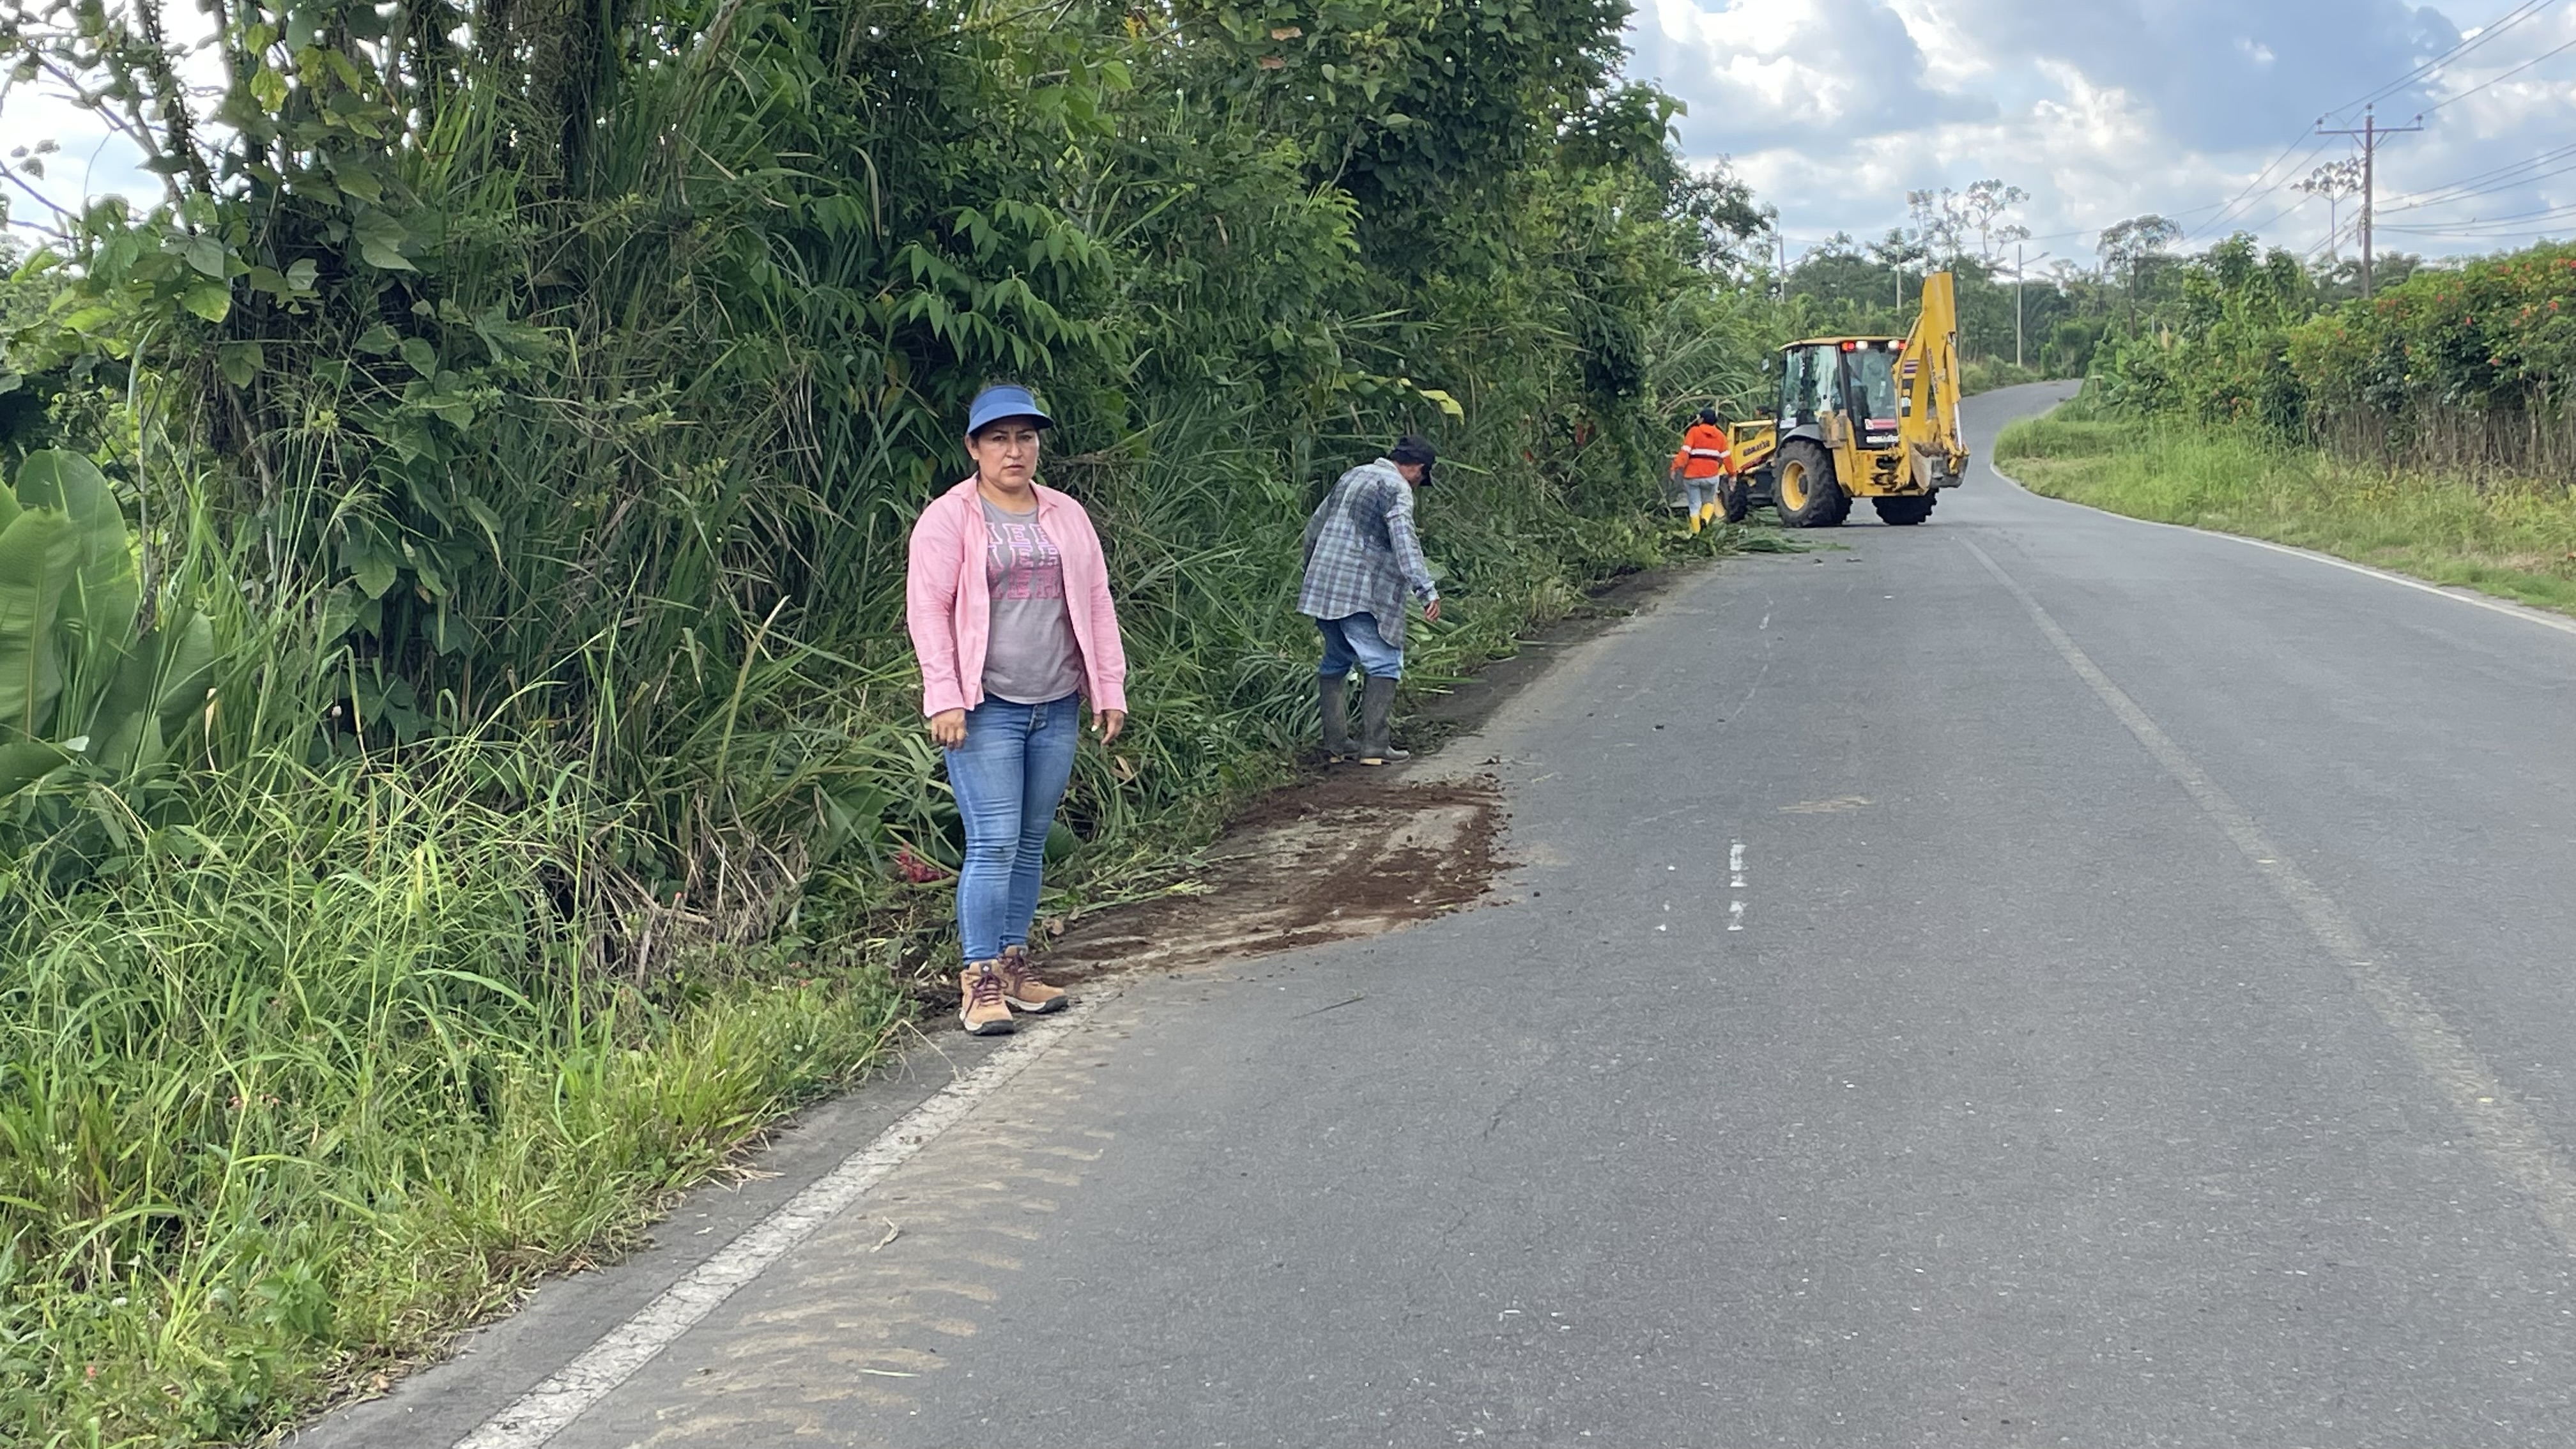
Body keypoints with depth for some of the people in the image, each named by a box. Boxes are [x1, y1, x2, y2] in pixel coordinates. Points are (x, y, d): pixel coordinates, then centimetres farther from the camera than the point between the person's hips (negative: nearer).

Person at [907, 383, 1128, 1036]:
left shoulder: (1067, 516, 14)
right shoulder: (949, 519, -2)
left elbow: (1096, 604, 15)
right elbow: (928, 609, -7)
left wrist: (1110, 689, 9)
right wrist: (944, 699, -14)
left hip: (1057, 708, 5)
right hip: (985, 709, -5)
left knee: (1031, 844, 10)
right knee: (993, 844, -10)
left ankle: (1013, 963, 20)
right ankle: (980, 981, -4)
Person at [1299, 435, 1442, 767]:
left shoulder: (1352, 477, 19)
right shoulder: (1397, 489, -7)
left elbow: (1314, 527, 27)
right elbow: (1405, 543, -20)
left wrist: (1312, 572, 39)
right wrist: (1426, 590, -25)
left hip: (1323, 588, 9)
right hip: (1362, 595, -8)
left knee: (1335, 662, 17)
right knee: (1384, 665, -4)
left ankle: (1334, 744, 15)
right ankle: (1374, 746, -10)